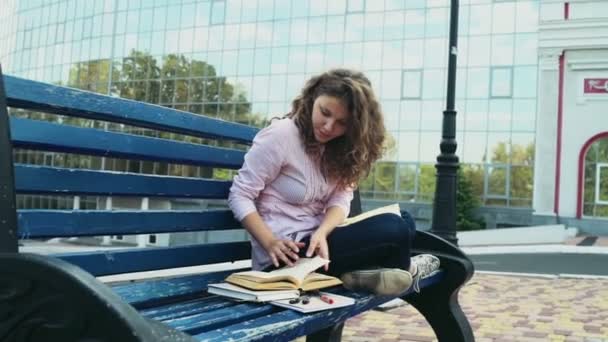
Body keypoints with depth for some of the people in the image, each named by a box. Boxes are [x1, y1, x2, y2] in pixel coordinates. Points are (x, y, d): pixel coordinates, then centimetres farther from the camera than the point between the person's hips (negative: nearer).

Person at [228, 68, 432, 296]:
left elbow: (341, 198, -4)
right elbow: (240, 197, -13)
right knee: (393, 229, -21)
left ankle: (360, 273, -12)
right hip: (288, 251, -8)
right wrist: (270, 243, -26)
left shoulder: (341, 148, 6)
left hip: (318, 239, 8)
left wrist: (322, 232, -25)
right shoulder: (280, 136, -15)